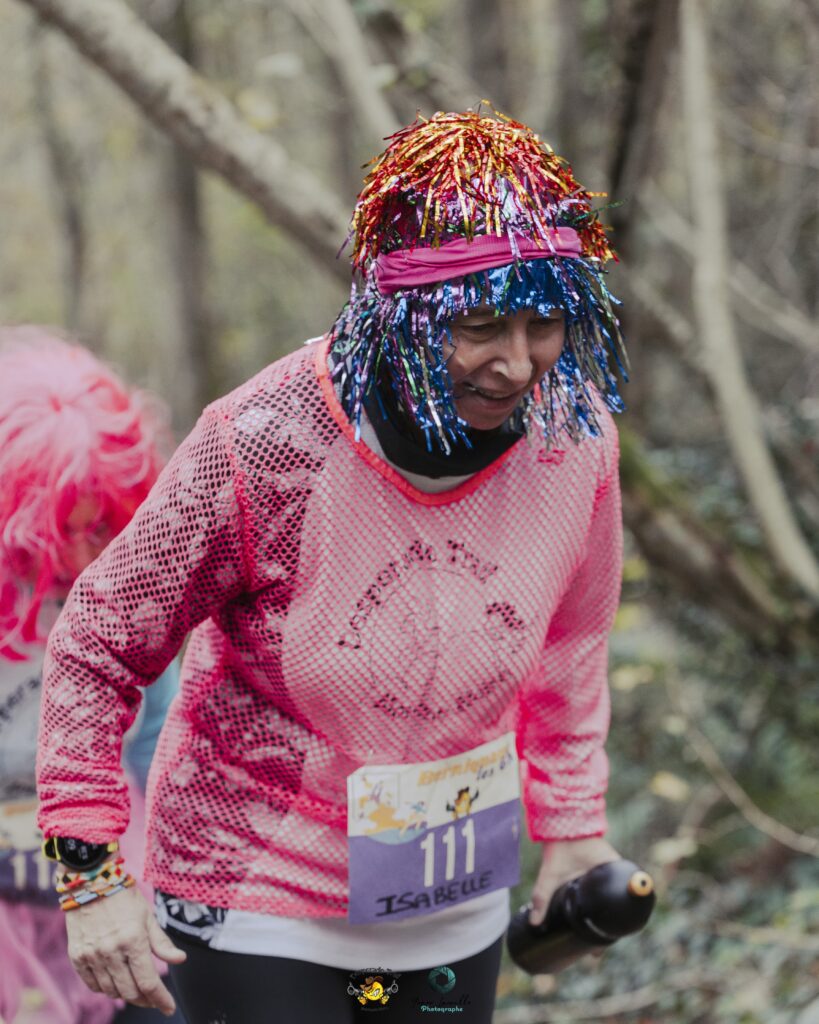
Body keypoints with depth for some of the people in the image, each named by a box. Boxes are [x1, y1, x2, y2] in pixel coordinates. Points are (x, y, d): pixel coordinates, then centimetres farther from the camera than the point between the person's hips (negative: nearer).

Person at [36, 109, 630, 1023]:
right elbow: (97, 645, -12)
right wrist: (93, 873, -16)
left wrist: (570, 822, 15)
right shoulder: (260, 444, -25)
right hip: (258, 907, -4)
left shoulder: (574, 434, -12)